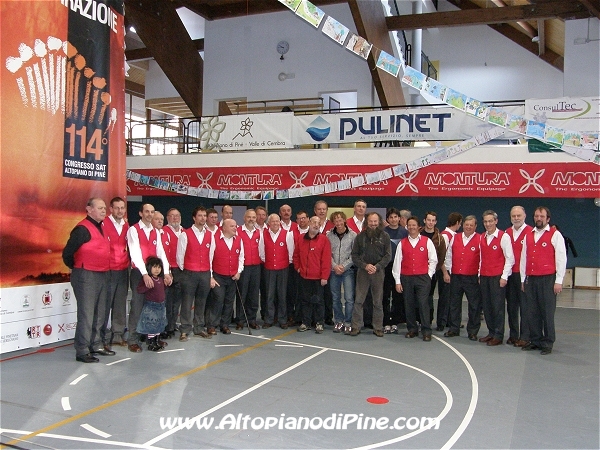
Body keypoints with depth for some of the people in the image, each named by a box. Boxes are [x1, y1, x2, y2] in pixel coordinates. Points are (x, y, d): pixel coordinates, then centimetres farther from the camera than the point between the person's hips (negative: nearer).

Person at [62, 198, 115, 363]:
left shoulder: (100, 227, 13)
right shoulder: (82, 229, -14)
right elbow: (67, 253, -17)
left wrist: (106, 271, 13)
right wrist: (76, 269, -1)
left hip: (102, 276, 9)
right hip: (86, 276, -9)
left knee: (99, 314, 15)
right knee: (86, 314, -5)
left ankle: (96, 345, 25)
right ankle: (82, 351, 2)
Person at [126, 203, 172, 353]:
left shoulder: (155, 232, 13)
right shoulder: (133, 230, -5)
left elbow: (161, 252, 5)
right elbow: (135, 253, -15)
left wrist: (166, 272, -7)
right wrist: (144, 274, -24)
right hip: (138, 273, -5)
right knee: (137, 305, -5)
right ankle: (133, 340, 2)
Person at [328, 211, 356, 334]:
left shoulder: (353, 235, -2)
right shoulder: (329, 236, 4)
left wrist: (344, 266, -10)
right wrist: (335, 266, -9)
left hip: (348, 270, -2)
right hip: (334, 270, 3)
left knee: (349, 298, -5)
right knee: (335, 298, 9)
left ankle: (348, 323, 5)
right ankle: (339, 321, 20)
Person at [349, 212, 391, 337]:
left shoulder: (385, 236, 3)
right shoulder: (360, 236, 5)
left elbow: (388, 255, 0)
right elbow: (354, 255, 3)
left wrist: (377, 267, -12)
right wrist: (365, 265, -10)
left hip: (378, 272, 0)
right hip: (362, 271, 0)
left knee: (378, 302, 6)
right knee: (358, 300, 0)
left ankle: (378, 328, 15)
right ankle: (356, 326, 7)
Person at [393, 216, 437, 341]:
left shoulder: (427, 241, 3)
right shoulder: (402, 243, 7)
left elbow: (433, 260, 6)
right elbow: (397, 262, 5)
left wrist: (429, 275, -1)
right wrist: (397, 281, 1)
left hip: (423, 278, -2)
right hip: (406, 278, 2)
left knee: (423, 304, -8)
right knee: (409, 305, 6)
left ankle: (426, 331, -1)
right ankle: (412, 329, 18)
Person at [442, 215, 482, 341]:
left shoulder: (480, 239, -4)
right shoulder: (455, 238, 8)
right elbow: (449, 256, 12)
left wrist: (481, 276, -9)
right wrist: (446, 272, 9)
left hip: (472, 278, -4)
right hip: (455, 277, 4)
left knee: (474, 306, 4)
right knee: (454, 304, 11)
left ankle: (472, 331, 16)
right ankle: (453, 328, 23)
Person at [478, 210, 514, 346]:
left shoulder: (503, 237, -6)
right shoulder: (482, 238, 12)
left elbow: (510, 258, -6)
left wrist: (504, 277, -9)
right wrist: (479, 275, 9)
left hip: (497, 277, -5)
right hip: (484, 277, 5)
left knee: (497, 307, -2)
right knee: (486, 306, 8)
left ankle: (498, 336, 7)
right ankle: (491, 333, 19)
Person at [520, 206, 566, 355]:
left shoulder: (555, 235, -1)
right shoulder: (528, 235, 14)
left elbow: (561, 259, -4)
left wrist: (558, 281, -8)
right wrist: (523, 279, 14)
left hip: (547, 279, -5)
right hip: (530, 280, 5)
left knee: (547, 312, -1)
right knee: (531, 312, 7)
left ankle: (548, 343, 9)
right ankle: (535, 341, 18)